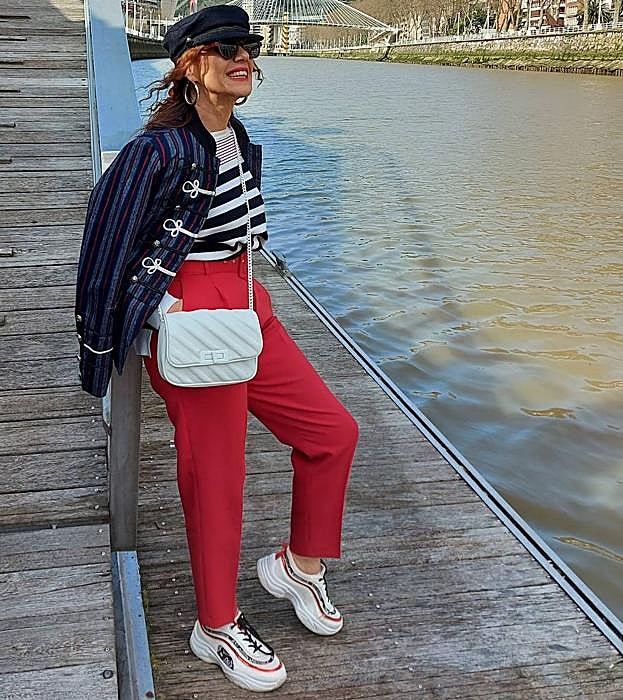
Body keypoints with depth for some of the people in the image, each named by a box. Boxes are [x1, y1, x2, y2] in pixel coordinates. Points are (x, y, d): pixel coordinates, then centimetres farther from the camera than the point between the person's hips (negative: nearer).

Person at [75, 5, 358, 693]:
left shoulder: (240, 141, 11)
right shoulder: (163, 148, -15)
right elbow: (112, 243, -11)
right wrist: (166, 309, -12)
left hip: (246, 306, 9)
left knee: (332, 430, 10)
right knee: (215, 475, 0)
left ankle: (298, 565, 30)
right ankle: (216, 628, 20)